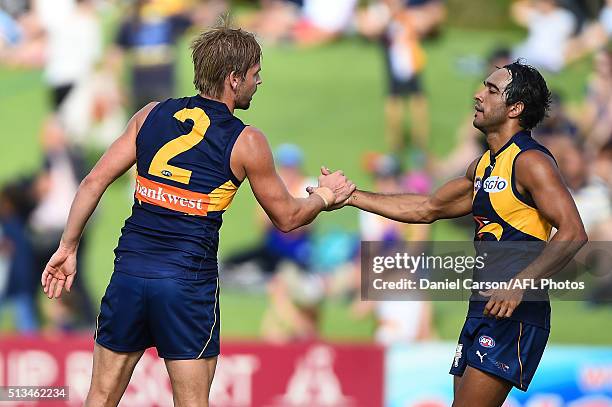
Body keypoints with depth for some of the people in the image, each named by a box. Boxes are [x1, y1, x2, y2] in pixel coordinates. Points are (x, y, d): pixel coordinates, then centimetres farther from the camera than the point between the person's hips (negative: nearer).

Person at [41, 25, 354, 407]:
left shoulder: (153, 115, 7)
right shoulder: (247, 142, -3)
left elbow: (95, 182, 4)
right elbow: (287, 217, 8)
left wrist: (68, 247, 11)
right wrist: (326, 196, 28)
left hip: (130, 270, 3)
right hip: (189, 282, -3)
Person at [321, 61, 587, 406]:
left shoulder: (530, 162, -11)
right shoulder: (484, 167, 18)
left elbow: (573, 233, -21)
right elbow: (428, 208, 28)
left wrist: (519, 285, -30)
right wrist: (351, 196, 24)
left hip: (514, 314, -10)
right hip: (483, 312, 10)